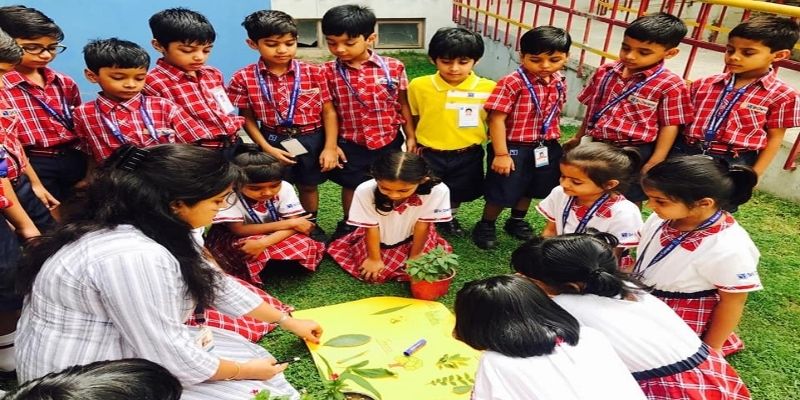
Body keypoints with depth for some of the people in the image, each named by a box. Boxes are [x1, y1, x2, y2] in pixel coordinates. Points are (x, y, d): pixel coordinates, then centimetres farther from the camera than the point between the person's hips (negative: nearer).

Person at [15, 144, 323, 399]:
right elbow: (170, 357, -28)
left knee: (250, 354, 7)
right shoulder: (134, 257, -33)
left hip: (119, 347, 9)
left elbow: (215, 284, 6)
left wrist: (286, 320, 12)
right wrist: (245, 371, -11)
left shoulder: (153, 226, -2)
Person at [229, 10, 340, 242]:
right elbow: (248, 119, -3)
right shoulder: (244, 78, -9)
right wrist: (267, 148, -11)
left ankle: (311, 224, 43)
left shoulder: (313, 72, -9)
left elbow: (328, 111, -6)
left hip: (312, 139, 1)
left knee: (309, 186, 19)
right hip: (274, 142, 0)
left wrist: (330, 146, -10)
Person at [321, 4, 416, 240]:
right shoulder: (327, 72, -10)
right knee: (352, 186, 19)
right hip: (350, 144, 0)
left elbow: (403, 104, 0)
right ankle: (348, 225, 43)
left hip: (389, 142, 1)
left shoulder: (393, 68, -10)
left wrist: (411, 137, 3)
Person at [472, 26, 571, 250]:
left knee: (530, 188, 23)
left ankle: (517, 221, 46)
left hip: (545, 147, 7)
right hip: (514, 147, -6)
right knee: (502, 192, 6)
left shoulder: (560, 83, 0)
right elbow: (497, 119, -20)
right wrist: (501, 154, -20)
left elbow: (554, 115, 12)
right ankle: (486, 225, 30)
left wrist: (553, 141, 14)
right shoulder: (511, 83, -21)